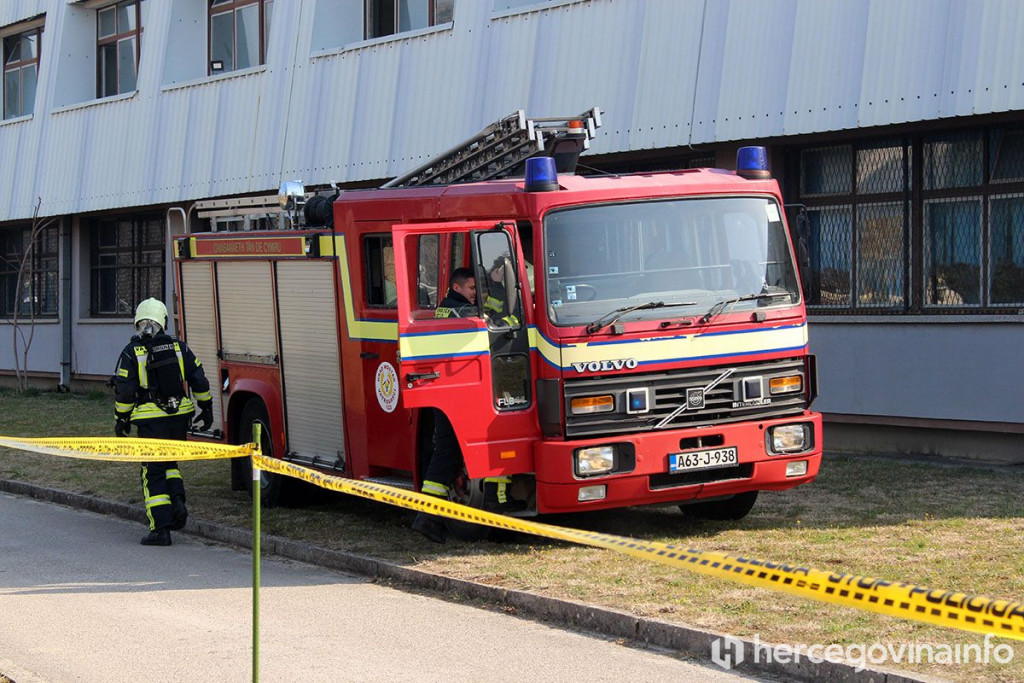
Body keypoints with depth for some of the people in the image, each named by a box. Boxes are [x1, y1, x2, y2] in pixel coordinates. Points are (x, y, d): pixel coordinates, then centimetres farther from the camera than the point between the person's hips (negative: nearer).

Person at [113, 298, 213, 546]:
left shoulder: (131, 353, -6)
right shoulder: (179, 347, 4)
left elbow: (124, 392, -8)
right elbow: (199, 381, 5)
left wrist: (121, 420, 5)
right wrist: (206, 409, 17)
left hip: (151, 420, -4)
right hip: (180, 415, 4)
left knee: (153, 472, 3)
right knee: (168, 462, 25)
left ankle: (160, 529, -2)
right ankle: (177, 502, 3)